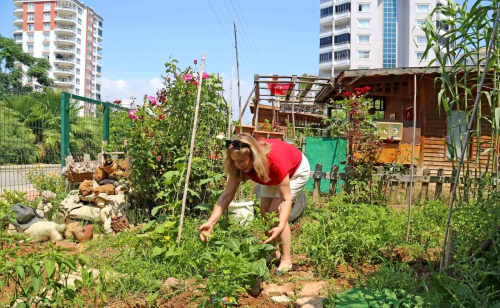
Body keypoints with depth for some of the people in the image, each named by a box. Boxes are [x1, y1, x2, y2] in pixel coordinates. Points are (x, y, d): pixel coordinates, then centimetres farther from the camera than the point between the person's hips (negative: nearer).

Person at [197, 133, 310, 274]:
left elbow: (286, 199, -39)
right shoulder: (238, 167, -28)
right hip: (272, 176, 6)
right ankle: (273, 253, 19)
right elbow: (226, 196, -26)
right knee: (264, 211, 1)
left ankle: (286, 261, -8)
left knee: (275, 211, -18)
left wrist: (281, 227, -53)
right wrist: (210, 223, -38)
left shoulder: (275, 159, -44)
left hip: (297, 170, -6)